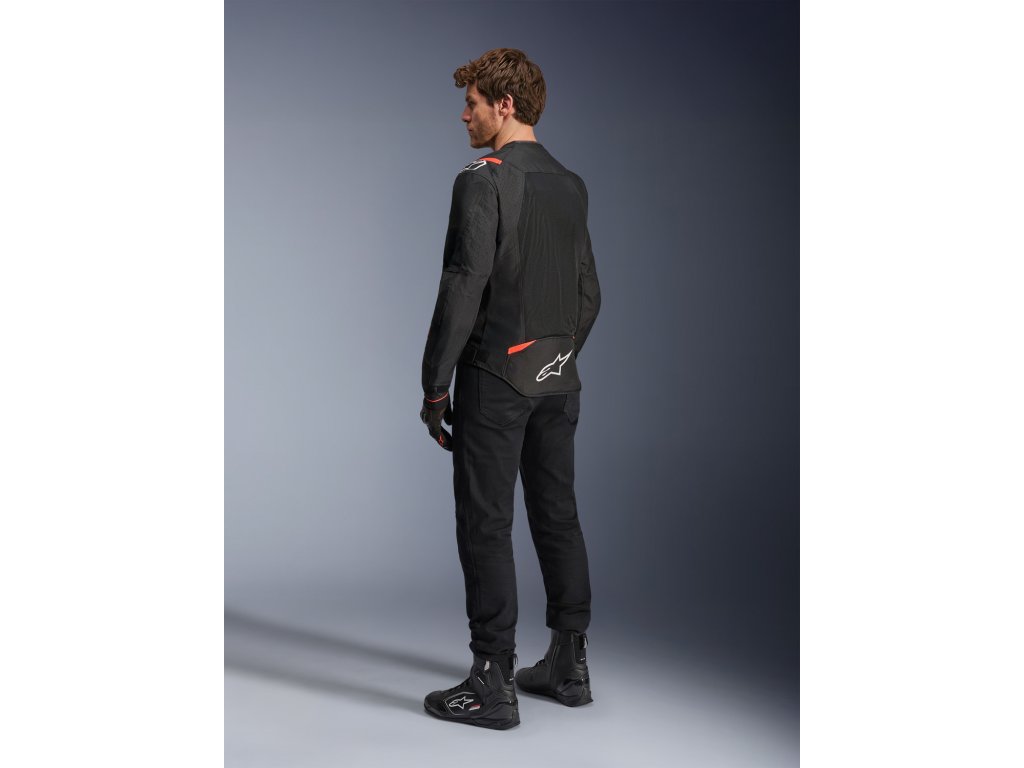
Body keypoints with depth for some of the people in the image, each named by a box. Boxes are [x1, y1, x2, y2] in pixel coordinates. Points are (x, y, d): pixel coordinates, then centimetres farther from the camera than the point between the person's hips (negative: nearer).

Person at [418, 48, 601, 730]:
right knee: (558, 517, 14)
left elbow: (463, 289, -17)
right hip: (559, 379, 8)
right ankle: (569, 665, 23)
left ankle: (493, 685, 4)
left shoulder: (484, 182, -12)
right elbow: (589, 294, 14)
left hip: (497, 377, -7)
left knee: (486, 525, -1)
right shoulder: (570, 185, 11)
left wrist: (435, 386, -12)